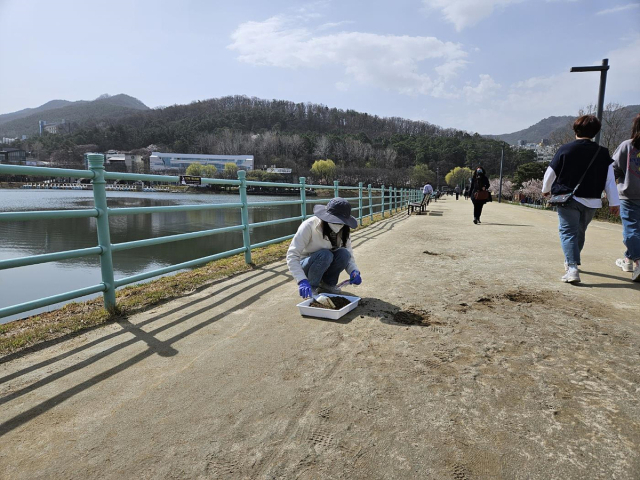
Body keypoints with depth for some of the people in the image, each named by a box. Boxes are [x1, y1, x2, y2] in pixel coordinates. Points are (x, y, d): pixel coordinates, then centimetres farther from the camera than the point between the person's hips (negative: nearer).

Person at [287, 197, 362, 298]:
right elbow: (292, 255, -33)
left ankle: (327, 283, -2)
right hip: (305, 266, -4)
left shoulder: (343, 231, -11)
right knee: (325, 255, -34)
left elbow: (349, 256, -8)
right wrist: (302, 281, -47)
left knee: (344, 253, -25)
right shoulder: (309, 226, -27)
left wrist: (354, 271, -31)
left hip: (325, 266, 5)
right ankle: (311, 287, -11)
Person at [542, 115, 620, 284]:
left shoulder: (565, 149, -6)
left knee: (568, 232, -3)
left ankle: (572, 268, -20)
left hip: (568, 199, -4)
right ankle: (571, 261, 38)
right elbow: (610, 180, 1)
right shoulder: (602, 153, 2)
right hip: (592, 202, 4)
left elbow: (550, 173, 0)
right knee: (580, 232, 21)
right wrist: (614, 203, 5)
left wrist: (546, 189, 17)